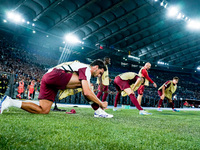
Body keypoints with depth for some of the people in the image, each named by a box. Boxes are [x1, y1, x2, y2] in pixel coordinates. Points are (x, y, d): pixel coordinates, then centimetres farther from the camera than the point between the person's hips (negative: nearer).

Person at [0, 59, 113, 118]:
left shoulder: (82, 68, 26)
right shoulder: (86, 69, -4)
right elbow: (87, 93, -14)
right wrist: (101, 104, -3)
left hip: (47, 78, 10)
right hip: (55, 75, -10)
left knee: (43, 111, 3)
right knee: (85, 84, -16)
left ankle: (10, 102, 6)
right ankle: (99, 111, -14)